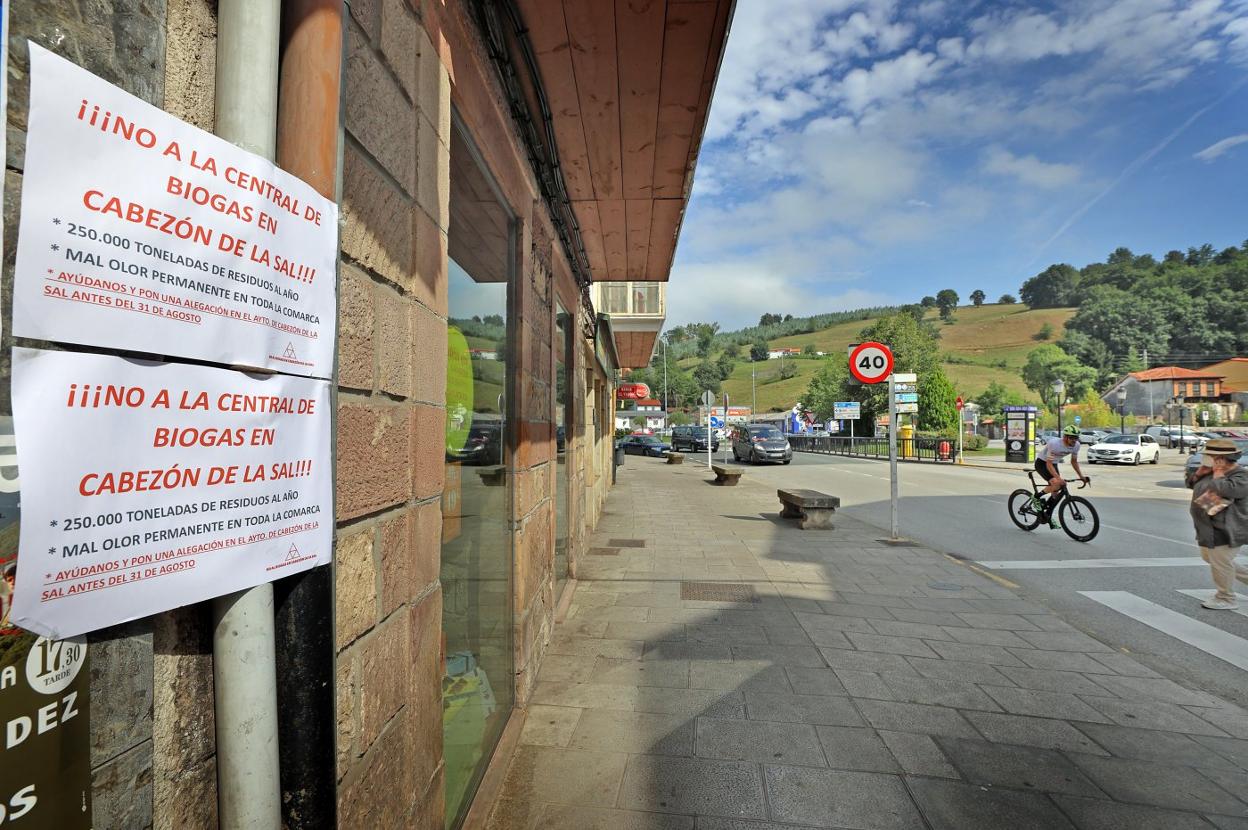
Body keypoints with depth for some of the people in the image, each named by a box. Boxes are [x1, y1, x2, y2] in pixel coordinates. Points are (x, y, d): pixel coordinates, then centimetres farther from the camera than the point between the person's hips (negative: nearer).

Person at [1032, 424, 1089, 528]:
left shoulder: (1076, 445, -12)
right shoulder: (1054, 444, -33)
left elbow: (1074, 461, 5)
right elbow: (1049, 464, -31)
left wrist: (1081, 476, -3)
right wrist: (1059, 478, -42)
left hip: (1054, 464, 7)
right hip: (1042, 463, -7)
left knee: (1055, 492, 3)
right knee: (1056, 484, -30)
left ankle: (1048, 516, 17)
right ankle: (1036, 498, -8)